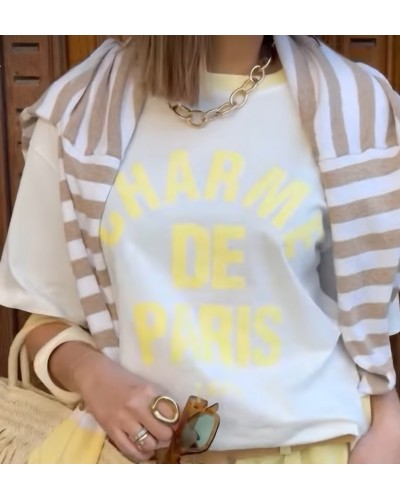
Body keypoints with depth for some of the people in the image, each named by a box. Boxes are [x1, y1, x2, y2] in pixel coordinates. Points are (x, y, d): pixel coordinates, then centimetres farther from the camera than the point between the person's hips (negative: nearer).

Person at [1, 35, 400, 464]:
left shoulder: (355, 104, -5)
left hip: (315, 445, 0)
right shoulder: (77, 111, -3)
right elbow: (47, 309, 3)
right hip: (142, 450, 1)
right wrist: (90, 374, -15)